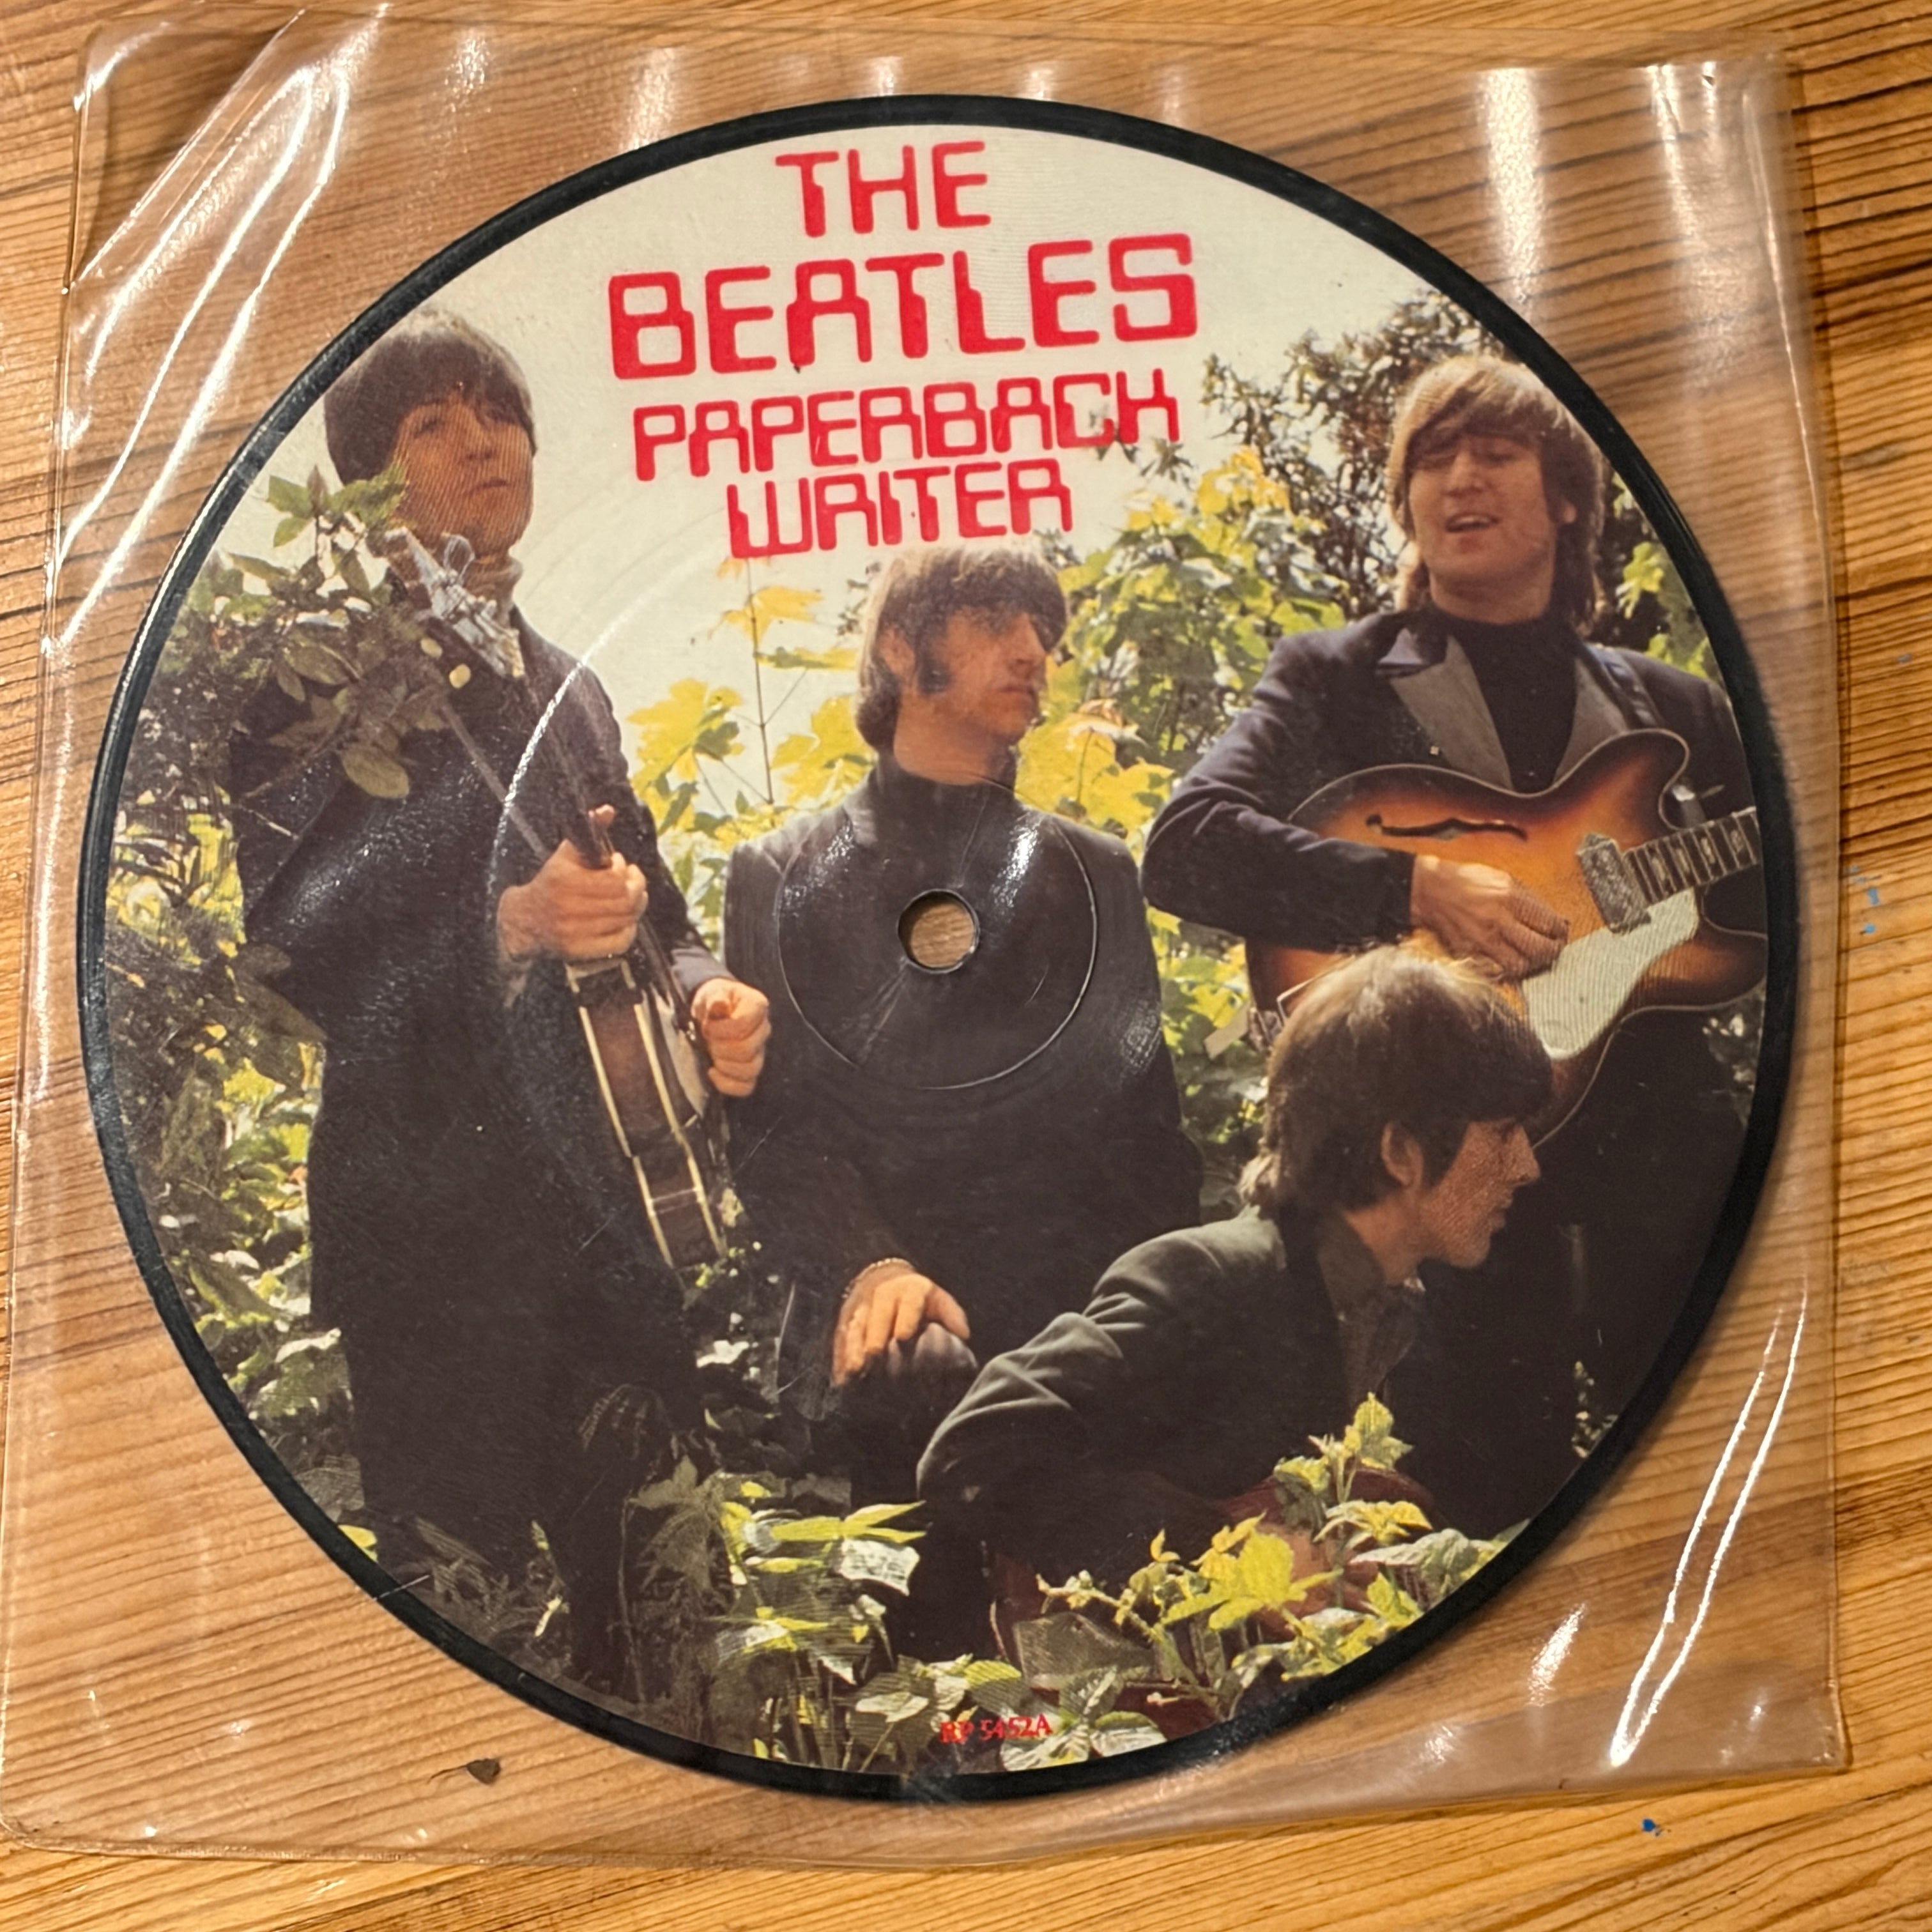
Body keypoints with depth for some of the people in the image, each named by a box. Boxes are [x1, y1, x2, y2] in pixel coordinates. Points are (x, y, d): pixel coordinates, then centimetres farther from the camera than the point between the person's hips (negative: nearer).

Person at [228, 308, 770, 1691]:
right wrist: (513, 925, -24)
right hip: (439, 1220, -5)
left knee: (652, 1590, 8)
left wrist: (709, 996, 2)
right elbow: (296, 953, -11)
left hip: (613, 1203, 6)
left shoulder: (567, 689, 17)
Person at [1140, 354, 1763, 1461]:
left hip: (1664, 1147, 4)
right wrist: (1421, 888, -22)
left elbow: (1767, 923, 15)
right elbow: (1185, 847, -13)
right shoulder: (1335, 681, 3)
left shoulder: (1675, 707, 14)